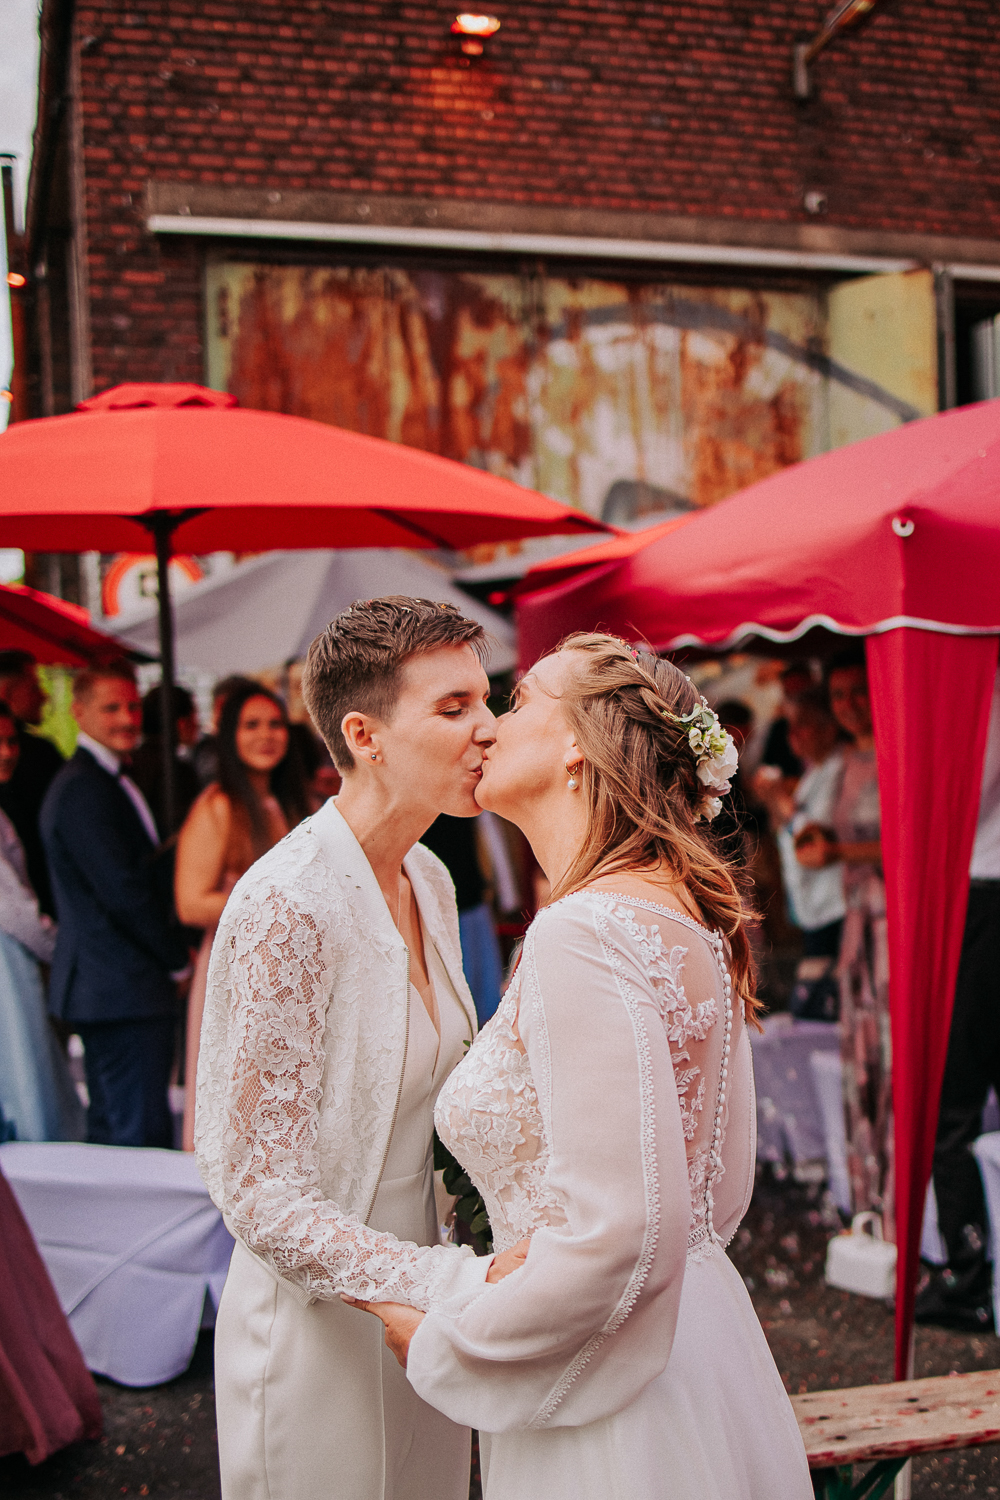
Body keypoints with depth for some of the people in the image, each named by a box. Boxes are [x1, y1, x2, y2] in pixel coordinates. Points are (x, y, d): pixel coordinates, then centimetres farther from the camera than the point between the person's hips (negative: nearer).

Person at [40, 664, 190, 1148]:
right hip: (123, 989, -10)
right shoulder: (82, 789, -15)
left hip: (106, 987, 10)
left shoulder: (107, 781, 18)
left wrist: (170, 957, 11)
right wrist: (177, 962, -9)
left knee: (111, 1127, 15)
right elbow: (123, 890, -19)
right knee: (142, 1132, -8)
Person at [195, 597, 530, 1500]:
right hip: (319, 1322, -7)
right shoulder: (287, 907, -24)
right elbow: (259, 1195, -23)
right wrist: (466, 1281, -30)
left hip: (415, 1303, 7)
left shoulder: (428, 881, 1)